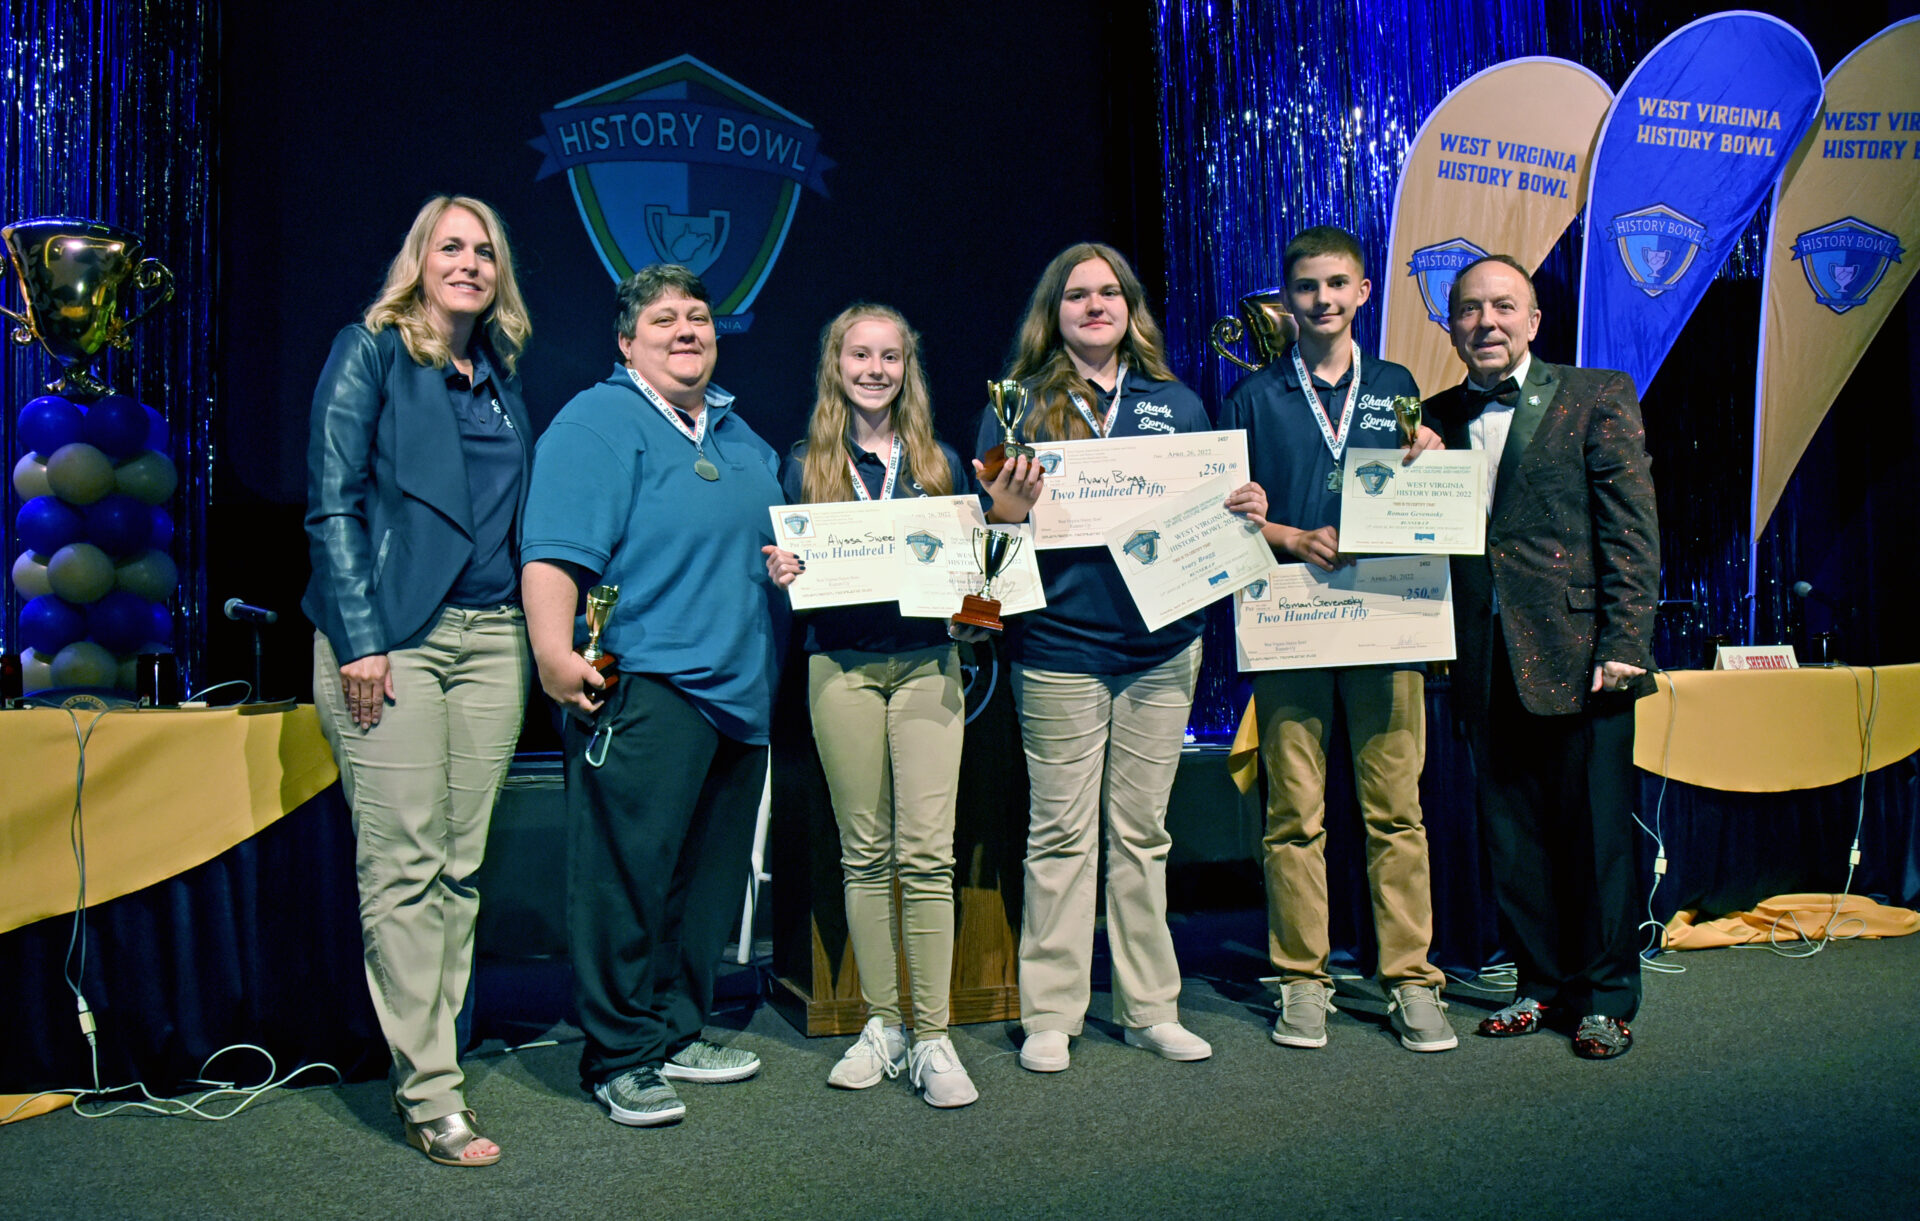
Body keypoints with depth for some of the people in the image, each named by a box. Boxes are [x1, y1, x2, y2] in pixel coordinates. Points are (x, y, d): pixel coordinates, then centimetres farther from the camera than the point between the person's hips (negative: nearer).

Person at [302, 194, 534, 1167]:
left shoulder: (501, 379, 18)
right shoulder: (369, 352, 3)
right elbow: (333, 502, -5)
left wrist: (543, 628, 9)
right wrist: (359, 639, -13)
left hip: (491, 638, 6)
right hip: (392, 637, -5)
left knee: (461, 866, 6)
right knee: (403, 866, -5)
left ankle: (427, 1062, 16)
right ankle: (430, 1097, 1)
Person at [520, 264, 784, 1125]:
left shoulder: (738, 434, 22)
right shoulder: (597, 423, -4)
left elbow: (774, 535, 32)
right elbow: (553, 553, -15)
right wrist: (554, 654, -26)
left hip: (737, 690, 8)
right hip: (642, 687, -8)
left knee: (709, 877, 13)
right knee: (625, 874, -5)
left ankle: (675, 1029, 27)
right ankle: (621, 1058, 7)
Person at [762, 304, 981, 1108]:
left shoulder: (939, 462, 12)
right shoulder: (806, 465, 10)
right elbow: (789, 565, 10)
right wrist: (779, 574, -11)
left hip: (926, 662, 0)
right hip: (841, 666, 0)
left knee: (927, 852, -6)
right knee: (864, 852, 5)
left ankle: (932, 1038, 0)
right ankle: (881, 1025, 17)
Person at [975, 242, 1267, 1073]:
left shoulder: (1178, 405, 12)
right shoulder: (1017, 406, 3)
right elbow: (992, 527, 2)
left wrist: (1243, 512, -6)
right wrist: (1006, 513, -20)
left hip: (1161, 646, 3)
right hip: (1059, 649, -3)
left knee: (1142, 832, 10)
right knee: (1062, 834, 2)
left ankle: (1150, 1008, 21)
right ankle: (1051, 1016, 14)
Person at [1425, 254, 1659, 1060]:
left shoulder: (1598, 397, 2)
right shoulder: (1435, 420, 12)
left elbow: (1632, 531, -4)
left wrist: (1624, 645, -11)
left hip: (1578, 655, -4)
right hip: (1488, 662, 4)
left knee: (1594, 832, 3)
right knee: (1512, 835, 10)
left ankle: (1605, 999, 17)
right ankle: (1542, 983, 25)